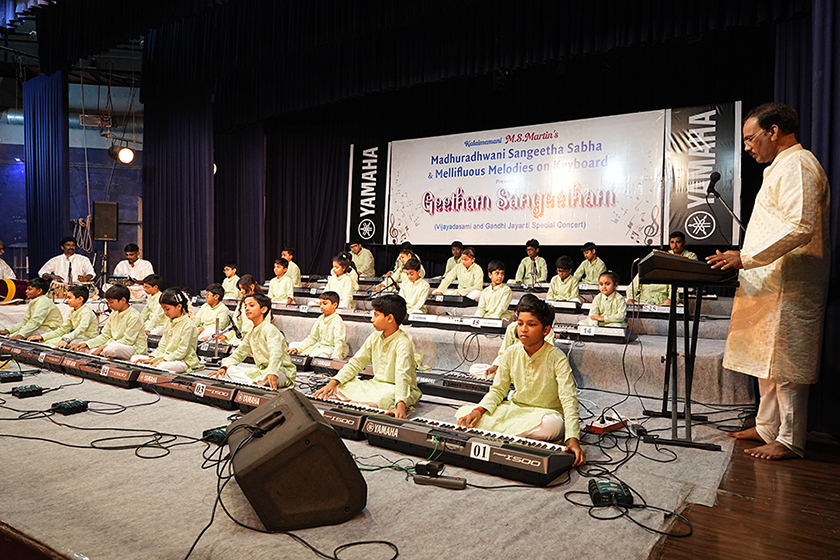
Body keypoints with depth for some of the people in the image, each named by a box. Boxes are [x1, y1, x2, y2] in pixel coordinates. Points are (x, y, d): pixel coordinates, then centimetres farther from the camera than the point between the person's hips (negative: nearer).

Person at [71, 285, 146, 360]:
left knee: (112, 348, -40)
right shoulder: (114, 313, 10)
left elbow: (127, 341, -20)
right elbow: (105, 336, 12)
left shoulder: (134, 316, -17)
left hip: (134, 348, -8)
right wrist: (86, 344, -2)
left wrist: (103, 347, -22)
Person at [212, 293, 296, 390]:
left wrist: (272, 373, -48)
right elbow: (238, 354, 18)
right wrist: (224, 368, 0)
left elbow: (276, 354, -31)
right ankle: (255, 384, -22)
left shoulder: (270, 329, -15)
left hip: (281, 372, -10)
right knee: (231, 369, -4)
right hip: (262, 370, 10)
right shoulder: (250, 335, 13)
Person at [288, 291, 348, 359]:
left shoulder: (337, 321, -16)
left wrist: (336, 357, -42)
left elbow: (339, 342, -26)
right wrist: (297, 348, 3)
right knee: (293, 345, -1)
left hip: (333, 349, -8)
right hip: (319, 346, 8)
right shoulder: (321, 319, 8)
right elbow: (312, 338, 13)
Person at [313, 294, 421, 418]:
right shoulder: (375, 337, 4)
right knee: (340, 386, -7)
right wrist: (333, 382, -7)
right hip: (376, 384, 7)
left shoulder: (403, 343, -19)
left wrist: (400, 405, -48)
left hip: (396, 389, -7)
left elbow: (402, 377, -32)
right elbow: (356, 363, 7)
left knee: (385, 398, -40)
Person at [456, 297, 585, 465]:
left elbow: (569, 400, -23)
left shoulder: (557, 358, -17)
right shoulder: (511, 353, -4)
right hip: (514, 409, 3)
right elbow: (498, 390, 4)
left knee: (552, 425, -42)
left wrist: (573, 439, -37)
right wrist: (479, 410, -15)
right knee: (463, 414, -15)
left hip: (544, 413, -3)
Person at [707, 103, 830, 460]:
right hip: (771, 283, 11)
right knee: (766, 358, 14)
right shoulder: (781, 167, 22)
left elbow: (800, 227, -24)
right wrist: (745, 259, 18)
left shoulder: (797, 164, -11)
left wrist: (746, 257, -23)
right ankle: (767, 428, 24)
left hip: (788, 286, -11)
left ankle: (790, 441, 6)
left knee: (785, 363, -4)